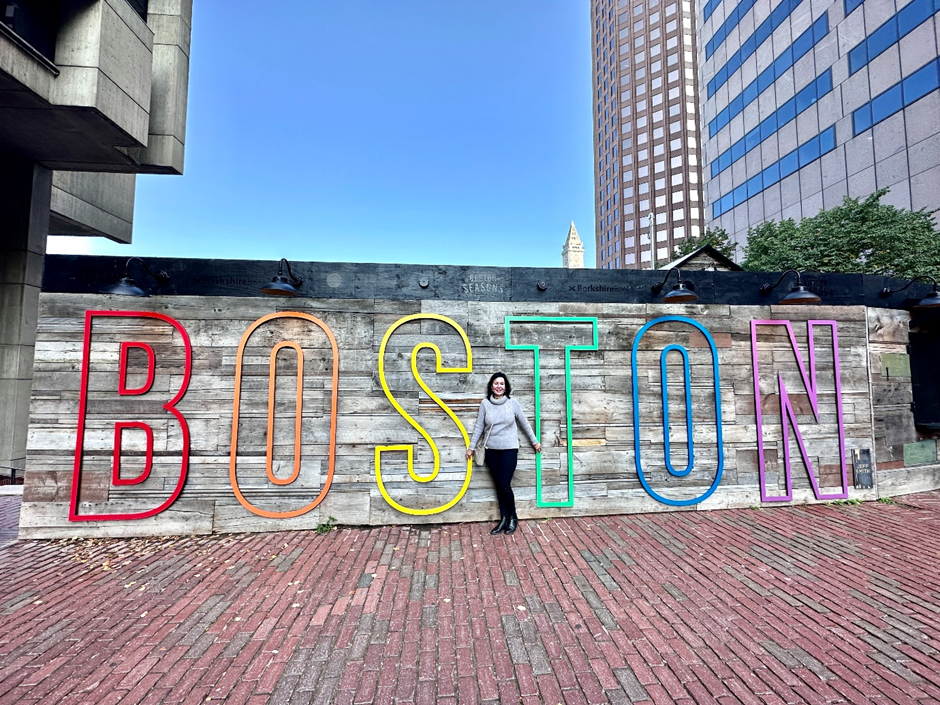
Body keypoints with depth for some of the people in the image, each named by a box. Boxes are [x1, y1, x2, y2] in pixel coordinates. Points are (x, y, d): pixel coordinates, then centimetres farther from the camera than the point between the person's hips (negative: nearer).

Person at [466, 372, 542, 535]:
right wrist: (471, 447, 8)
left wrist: (535, 441, 13)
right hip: (491, 450, 2)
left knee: (504, 485, -5)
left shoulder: (512, 403, -5)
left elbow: (524, 423, 6)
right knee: (498, 486, 8)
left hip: (509, 449, -2)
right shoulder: (485, 404, -2)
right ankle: (503, 519, 20)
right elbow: (479, 426, 5)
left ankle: (513, 518, 16)